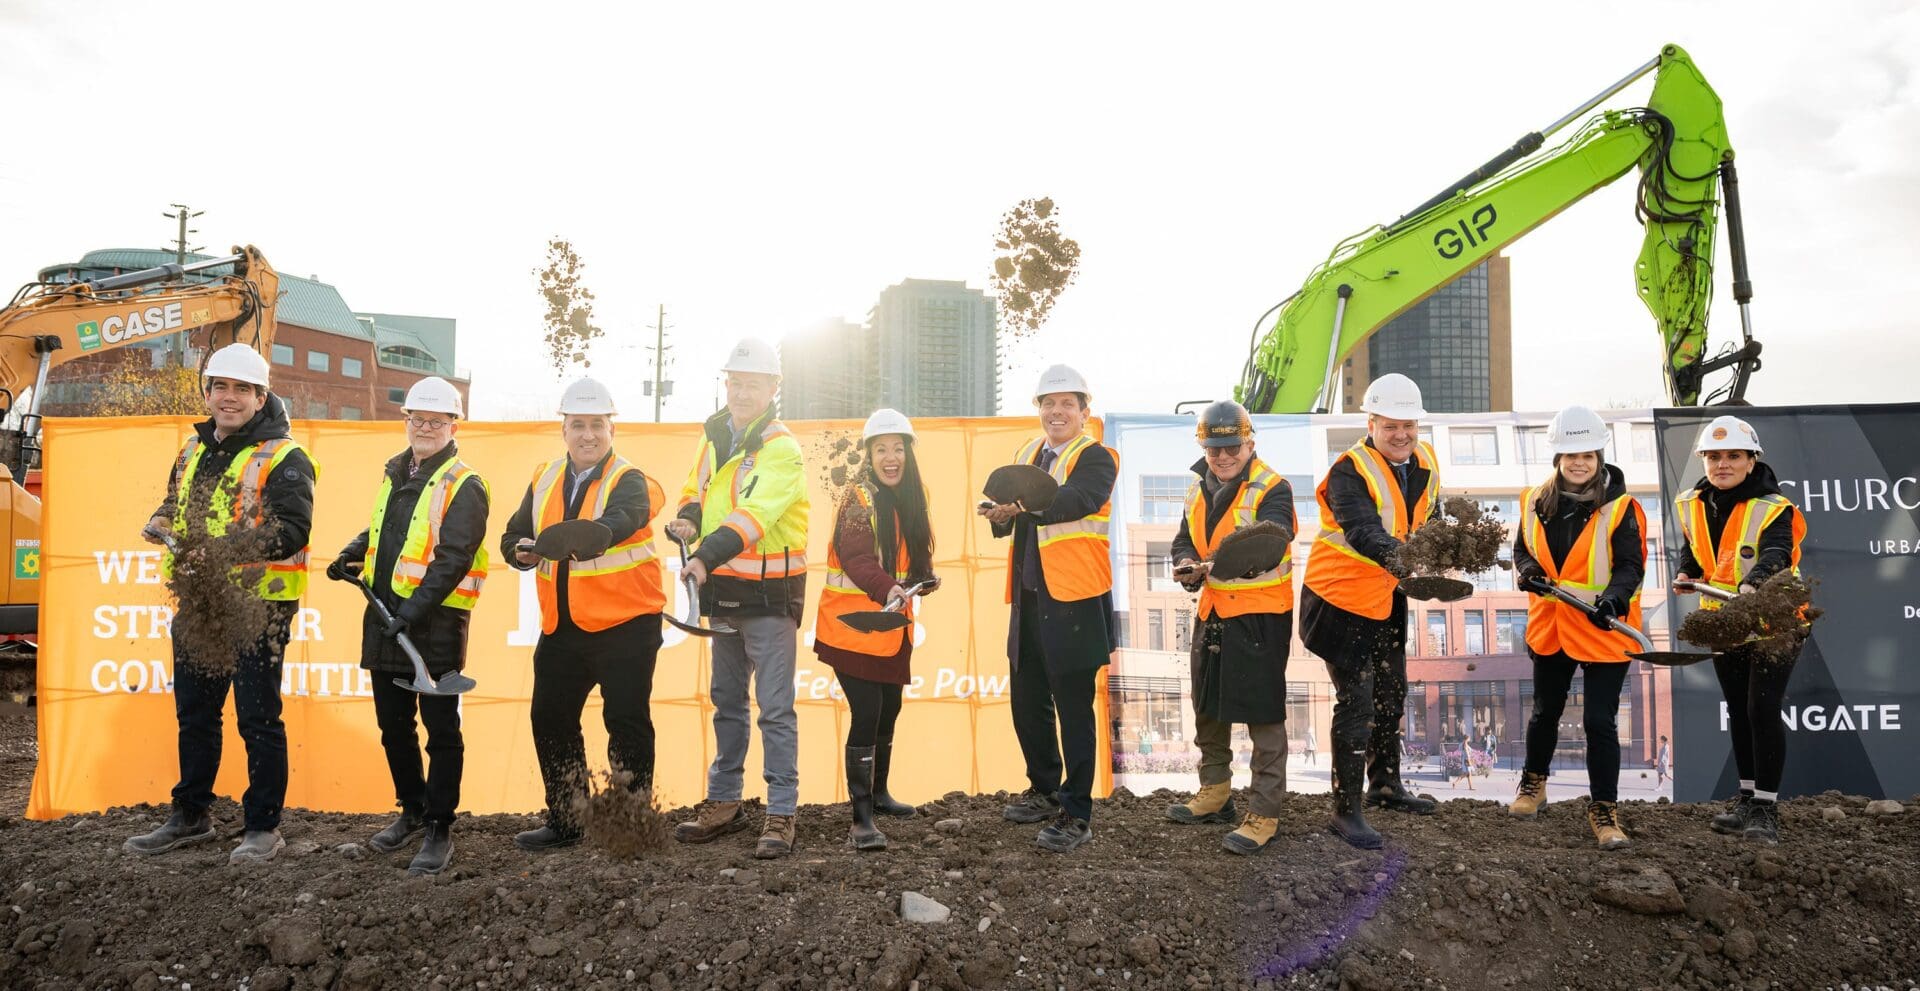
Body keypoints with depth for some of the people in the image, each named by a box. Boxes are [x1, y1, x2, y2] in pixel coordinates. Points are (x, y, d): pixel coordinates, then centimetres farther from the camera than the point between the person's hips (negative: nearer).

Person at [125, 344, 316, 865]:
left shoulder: (282, 458, -10)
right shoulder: (194, 450, 14)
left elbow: (292, 531, -20)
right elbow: (174, 505, 27)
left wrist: (238, 544, -34)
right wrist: (161, 523, 5)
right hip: (197, 603, 8)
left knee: (257, 719, 0)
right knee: (194, 714, 18)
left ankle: (263, 827, 12)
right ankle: (190, 816, 33)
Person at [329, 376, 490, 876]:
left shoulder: (464, 486, -11)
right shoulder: (395, 473, 14)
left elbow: (453, 560, -18)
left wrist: (412, 613, -24)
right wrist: (354, 554, 10)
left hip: (435, 624, -8)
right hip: (384, 619, 8)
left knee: (441, 731, 0)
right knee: (393, 724, 18)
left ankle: (440, 830, 10)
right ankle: (412, 809, 35)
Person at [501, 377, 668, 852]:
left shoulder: (629, 482, -8)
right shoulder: (545, 480, 10)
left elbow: (617, 523, -30)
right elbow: (513, 534, 11)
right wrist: (522, 551, -13)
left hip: (624, 626, -6)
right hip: (561, 628, 6)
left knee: (626, 723, -1)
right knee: (550, 720, 13)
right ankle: (564, 820, 29)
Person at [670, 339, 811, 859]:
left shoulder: (781, 447, -14)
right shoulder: (714, 435, 9)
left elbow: (755, 513, -28)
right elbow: (697, 489, 20)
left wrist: (707, 556, -40)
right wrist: (687, 519, -3)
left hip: (770, 592, -7)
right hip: (723, 590, 7)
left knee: (775, 708, -3)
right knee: (727, 701, 16)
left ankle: (781, 813, 5)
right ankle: (724, 802, 28)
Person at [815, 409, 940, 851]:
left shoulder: (910, 496, 9)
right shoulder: (860, 497, -14)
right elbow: (856, 557, -27)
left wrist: (924, 577, 0)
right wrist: (888, 589, -43)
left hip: (893, 625, 8)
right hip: (854, 626, -8)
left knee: (889, 710, 18)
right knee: (866, 714, -10)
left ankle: (877, 793, 36)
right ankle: (861, 819, -3)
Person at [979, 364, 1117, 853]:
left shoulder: (1096, 458, -5)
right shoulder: (1026, 454, 16)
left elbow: (1073, 500, -25)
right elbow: (1007, 515, 8)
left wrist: (1025, 503, -41)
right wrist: (1000, 514, -15)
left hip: (1073, 601, -7)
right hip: (1028, 598, 7)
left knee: (1073, 708, 0)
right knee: (1027, 702, 16)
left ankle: (1076, 814, 11)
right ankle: (1045, 791, 34)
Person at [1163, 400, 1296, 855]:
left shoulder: (1272, 489, -13)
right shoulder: (1199, 490, 10)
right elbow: (1184, 540, 12)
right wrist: (1187, 563, -12)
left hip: (1259, 615, -8)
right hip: (1211, 613, 8)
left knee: (1262, 714, -3)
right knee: (1208, 706, 18)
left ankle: (1263, 814, 7)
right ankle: (1214, 793, 35)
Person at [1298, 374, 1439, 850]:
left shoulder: (1425, 462, -1)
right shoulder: (1351, 472, -25)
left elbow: (1427, 521, 13)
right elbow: (1364, 532, -41)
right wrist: (1404, 562, -58)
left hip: (1387, 598, 8)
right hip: (1341, 598, -8)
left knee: (1391, 692, 20)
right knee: (1356, 701, -6)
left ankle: (1385, 783, 41)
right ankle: (1346, 810, 7)